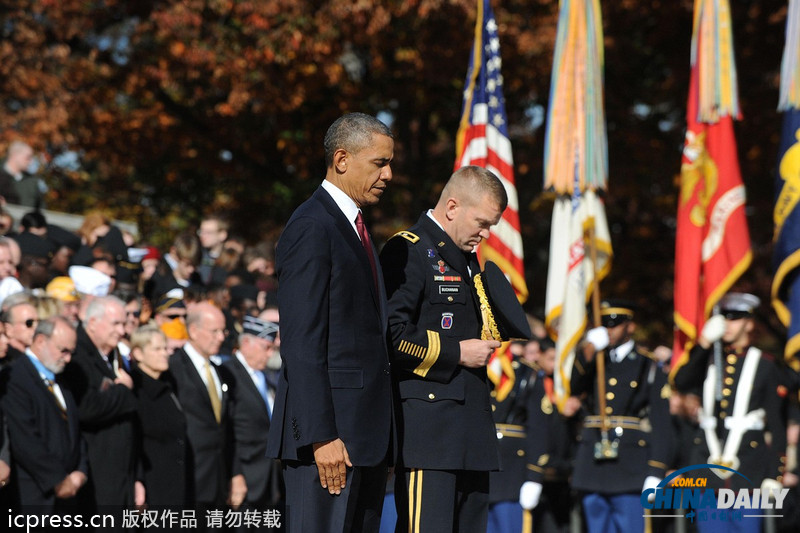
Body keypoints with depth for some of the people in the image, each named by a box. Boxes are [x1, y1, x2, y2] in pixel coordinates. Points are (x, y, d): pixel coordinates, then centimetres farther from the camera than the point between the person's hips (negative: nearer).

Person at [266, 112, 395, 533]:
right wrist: (322, 436, -22)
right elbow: (301, 344, -17)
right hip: (331, 433, -9)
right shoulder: (312, 229, -11)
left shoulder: (354, 229, 20)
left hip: (366, 434, 9)